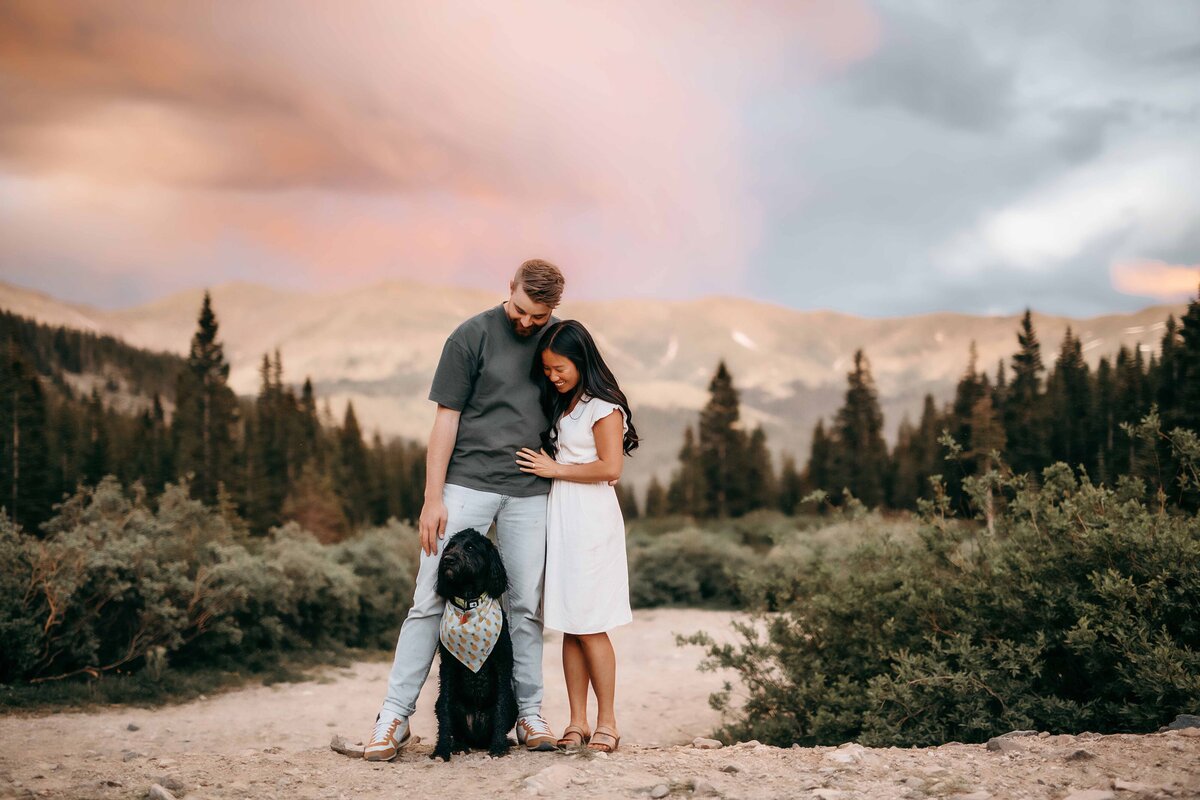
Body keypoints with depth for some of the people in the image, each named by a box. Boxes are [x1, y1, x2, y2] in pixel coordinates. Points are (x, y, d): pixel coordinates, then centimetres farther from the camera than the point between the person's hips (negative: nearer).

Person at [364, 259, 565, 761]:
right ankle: (395, 716, -1)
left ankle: (528, 711, 17)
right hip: (467, 484, -3)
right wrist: (432, 498, -9)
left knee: (526, 605, 7)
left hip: (529, 492, 3)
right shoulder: (473, 335, -5)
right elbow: (446, 419, -5)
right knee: (431, 600, -5)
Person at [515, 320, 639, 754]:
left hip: (590, 520, -8)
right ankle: (577, 723, 9)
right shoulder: (559, 405, 17)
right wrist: (545, 466, 5)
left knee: (589, 627, -7)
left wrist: (555, 469, -10)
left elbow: (610, 468, -15)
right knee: (569, 626, 6)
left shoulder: (604, 407, -7)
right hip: (559, 517, 8)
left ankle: (607, 724, 1)